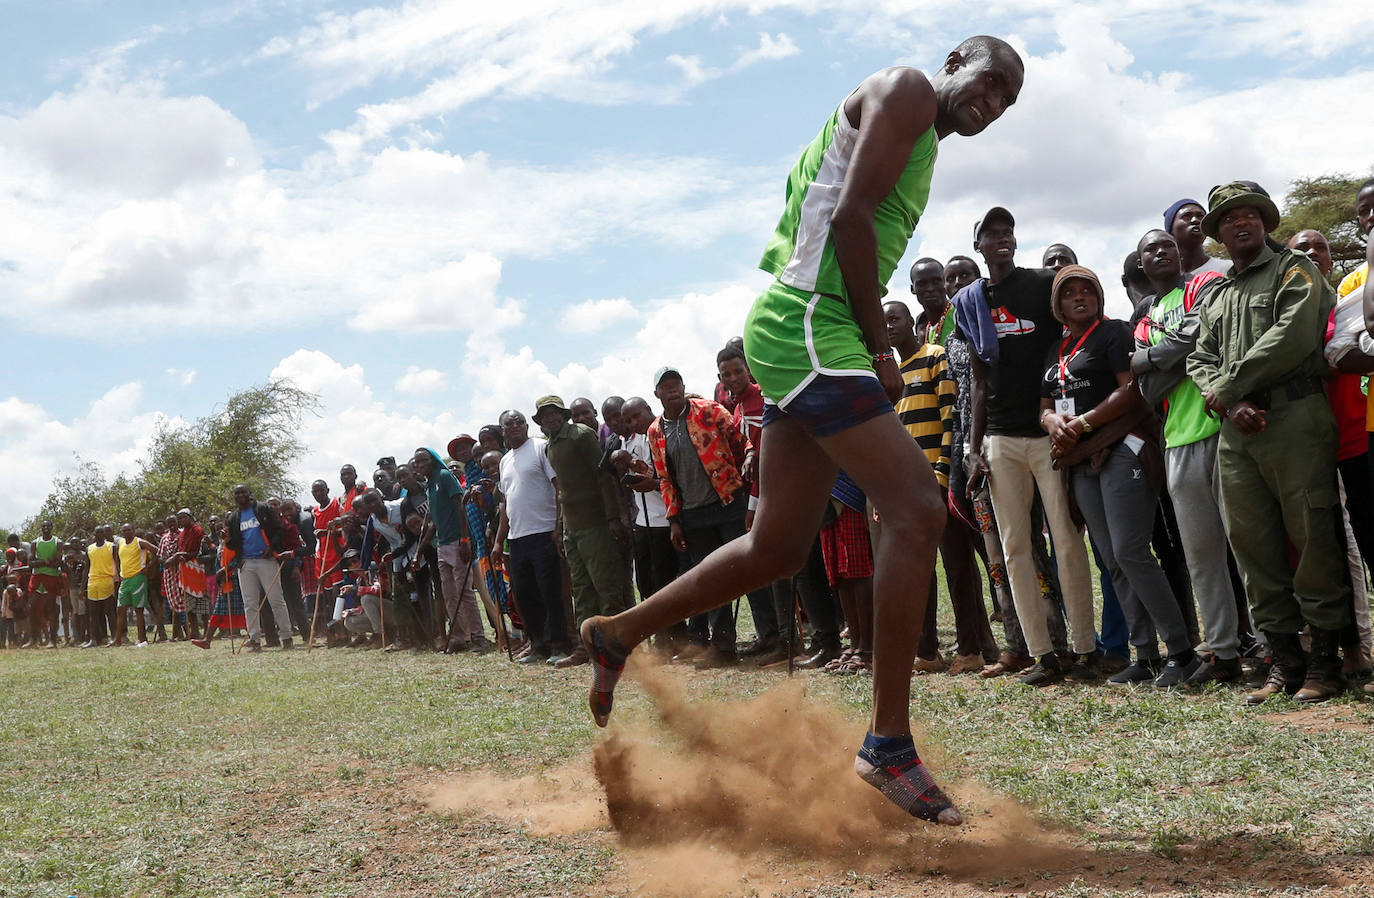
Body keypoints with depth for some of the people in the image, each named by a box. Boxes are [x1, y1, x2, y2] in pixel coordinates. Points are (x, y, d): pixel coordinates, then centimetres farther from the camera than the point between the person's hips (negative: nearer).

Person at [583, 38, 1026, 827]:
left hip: (810, 344, 10)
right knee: (918, 510, -16)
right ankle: (889, 745, -12)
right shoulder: (907, 91, -2)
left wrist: (872, 346, 8)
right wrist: (881, 347, -11)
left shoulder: (921, 148, 27)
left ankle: (619, 635, 29)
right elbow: (851, 217, -15)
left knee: (779, 549, 13)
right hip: (808, 326, -10)